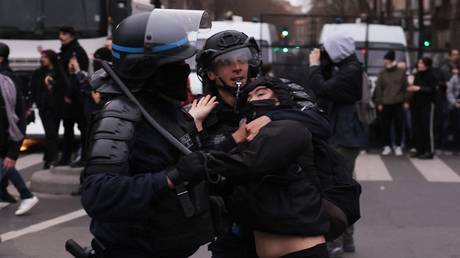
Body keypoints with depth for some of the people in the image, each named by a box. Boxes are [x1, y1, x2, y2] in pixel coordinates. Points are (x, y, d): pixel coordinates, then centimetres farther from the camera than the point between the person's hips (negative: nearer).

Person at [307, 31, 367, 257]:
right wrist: (322, 64, 3)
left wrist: (314, 65, -11)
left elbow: (321, 90, -25)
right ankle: (346, 239, 26)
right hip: (346, 137, 11)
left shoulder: (351, 72, -20)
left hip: (345, 139, -11)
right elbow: (329, 87, 15)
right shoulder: (349, 69, 12)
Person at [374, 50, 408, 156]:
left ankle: (398, 146, 13)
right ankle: (387, 146, 13)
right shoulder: (382, 74, 5)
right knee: (386, 126, 4)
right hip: (385, 104, 1)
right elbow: (378, 89, 4)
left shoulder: (401, 72, 3)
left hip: (398, 104, -1)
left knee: (399, 126, 3)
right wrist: (379, 103, -1)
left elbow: (405, 87, 4)